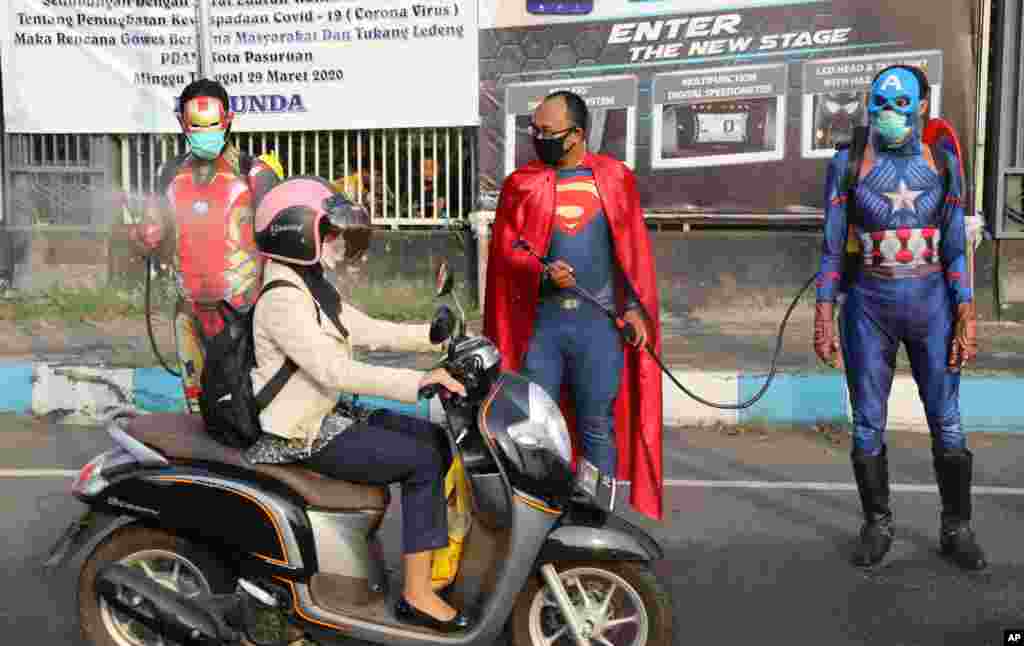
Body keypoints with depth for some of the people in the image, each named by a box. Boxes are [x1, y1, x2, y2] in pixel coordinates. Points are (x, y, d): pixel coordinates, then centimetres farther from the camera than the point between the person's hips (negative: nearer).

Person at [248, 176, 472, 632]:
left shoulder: (312, 286, 12)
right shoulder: (283, 300, -21)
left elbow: (365, 329, 12)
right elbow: (334, 371, -31)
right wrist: (417, 380, -36)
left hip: (333, 412, 10)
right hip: (305, 434, -10)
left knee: (437, 439, 4)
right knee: (422, 461, -15)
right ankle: (417, 595, -9)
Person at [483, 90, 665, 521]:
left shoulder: (615, 178, 9)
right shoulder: (521, 183, 7)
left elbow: (634, 248, 8)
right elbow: (504, 249, 2)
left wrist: (635, 307, 0)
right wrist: (543, 272, -16)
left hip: (599, 320, 0)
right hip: (539, 319, 0)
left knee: (598, 426, 5)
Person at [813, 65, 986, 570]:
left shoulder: (942, 162, 2)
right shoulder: (849, 164, -2)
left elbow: (955, 247, 4)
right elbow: (832, 248, -1)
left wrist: (967, 318, -1)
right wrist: (823, 318, -6)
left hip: (931, 303, 1)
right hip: (869, 305, -1)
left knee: (947, 423, 4)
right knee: (867, 425, 5)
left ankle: (956, 529, 21)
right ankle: (877, 526, 22)